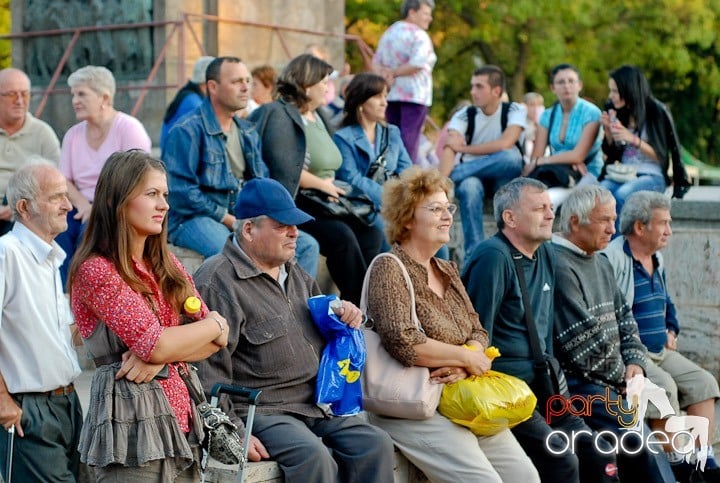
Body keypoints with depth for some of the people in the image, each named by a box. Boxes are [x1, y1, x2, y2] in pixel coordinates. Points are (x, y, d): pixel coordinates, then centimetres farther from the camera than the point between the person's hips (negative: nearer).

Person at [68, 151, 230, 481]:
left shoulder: (166, 265, 14)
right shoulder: (96, 271, -9)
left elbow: (218, 338, 8)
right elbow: (155, 345, -17)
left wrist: (163, 356, -11)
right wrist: (213, 324, -1)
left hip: (178, 414, 7)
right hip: (131, 415, -7)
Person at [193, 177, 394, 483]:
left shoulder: (294, 274, 20)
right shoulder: (217, 281, -9)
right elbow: (209, 370, -15)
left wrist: (344, 317, 11)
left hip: (317, 405, 8)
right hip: (260, 410, -8)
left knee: (376, 446, -11)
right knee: (314, 456, -31)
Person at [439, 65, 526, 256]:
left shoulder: (515, 111, -7)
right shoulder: (464, 116, -3)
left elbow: (505, 144, -25)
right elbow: (448, 150, -19)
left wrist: (463, 148, -17)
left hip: (503, 177, -1)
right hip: (472, 175, 1)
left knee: (511, 157, -35)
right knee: (469, 186, -38)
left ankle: (451, 175, -27)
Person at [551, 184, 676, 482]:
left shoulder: (600, 263, 18)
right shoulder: (559, 266, -16)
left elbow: (624, 318, 20)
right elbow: (584, 342, -17)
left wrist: (635, 363, 2)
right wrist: (623, 376, -5)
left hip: (610, 381, 10)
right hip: (577, 382, -10)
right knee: (640, 440, -19)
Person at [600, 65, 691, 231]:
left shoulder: (657, 112, -5)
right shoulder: (616, 111, 9)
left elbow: (661, 157, -5)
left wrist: (634, 140, -19)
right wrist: (608, 130, -4)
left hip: (651, 176, -4)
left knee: (622, 194, -36)